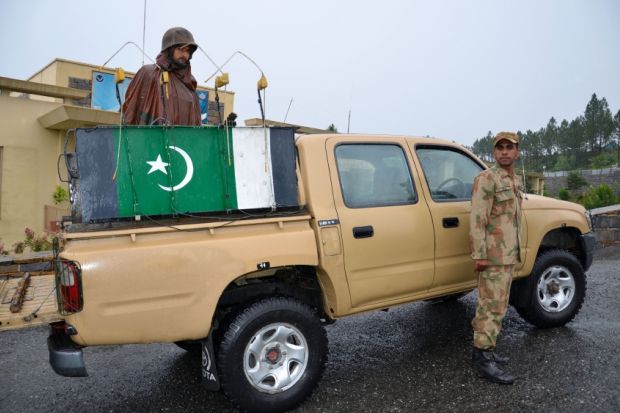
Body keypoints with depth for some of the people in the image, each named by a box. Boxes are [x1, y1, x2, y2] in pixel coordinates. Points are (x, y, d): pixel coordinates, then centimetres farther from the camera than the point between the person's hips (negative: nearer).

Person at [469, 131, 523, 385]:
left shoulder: (515, 180, 16)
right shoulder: (487, 178, -12)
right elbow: (477, 219, -18)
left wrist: (515, 252, 21)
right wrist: (479, 254, -23)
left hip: (509, 254, 9)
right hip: (493, 255, -9)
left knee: (496, 305, 13)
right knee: (492, 306, -7)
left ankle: (482, 349, 23)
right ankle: (484, 359, 0)